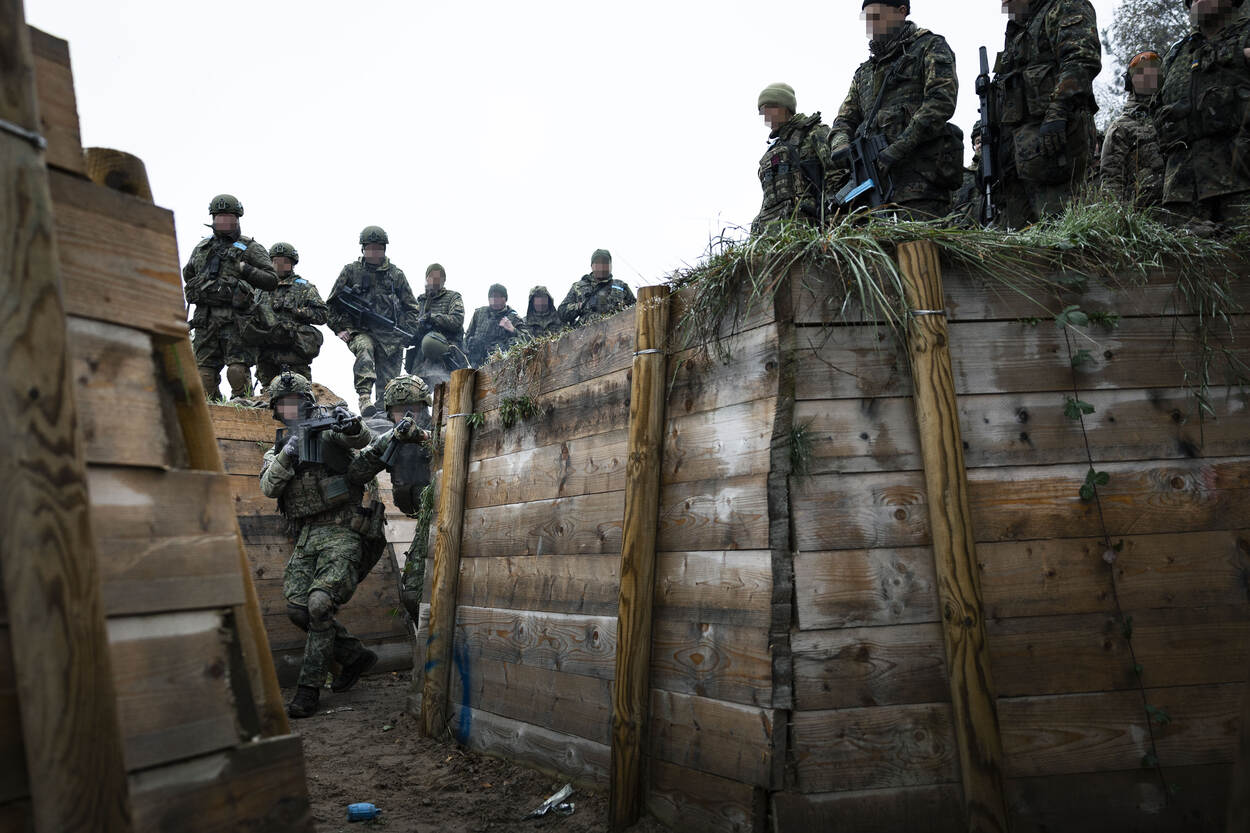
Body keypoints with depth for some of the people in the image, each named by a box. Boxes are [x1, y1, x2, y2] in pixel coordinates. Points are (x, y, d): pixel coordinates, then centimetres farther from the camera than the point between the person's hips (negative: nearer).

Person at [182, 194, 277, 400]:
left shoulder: (250, 248, 6)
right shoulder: (201, 248, 21)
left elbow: (271, 279, -2)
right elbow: (187, 274, 35)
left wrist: (244, 269, -11)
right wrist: (196, 285, 16)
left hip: (234, 316, -5)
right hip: (205, 315, 5)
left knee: (237, 367, -11)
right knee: (205, 367, 5)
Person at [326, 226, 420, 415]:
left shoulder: (396, 274, 12)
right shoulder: (351, 271, 9)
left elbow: (411, 308, 17)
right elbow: (333, 303, 14)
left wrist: (405, 332, 5)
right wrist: (340, 328, 3)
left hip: (390, 335, 2)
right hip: (359, 331, -2)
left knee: (388, 381, -2)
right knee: (364, 349, -35)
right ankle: (364, 396, -43)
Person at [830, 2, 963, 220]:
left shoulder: (930, 47, 9)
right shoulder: (864, 72, 28)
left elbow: (941, 102, -6)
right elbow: (845, 121, 25)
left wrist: (897, 149, -16)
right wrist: (842, 146, -1)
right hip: (876, 179, 6)